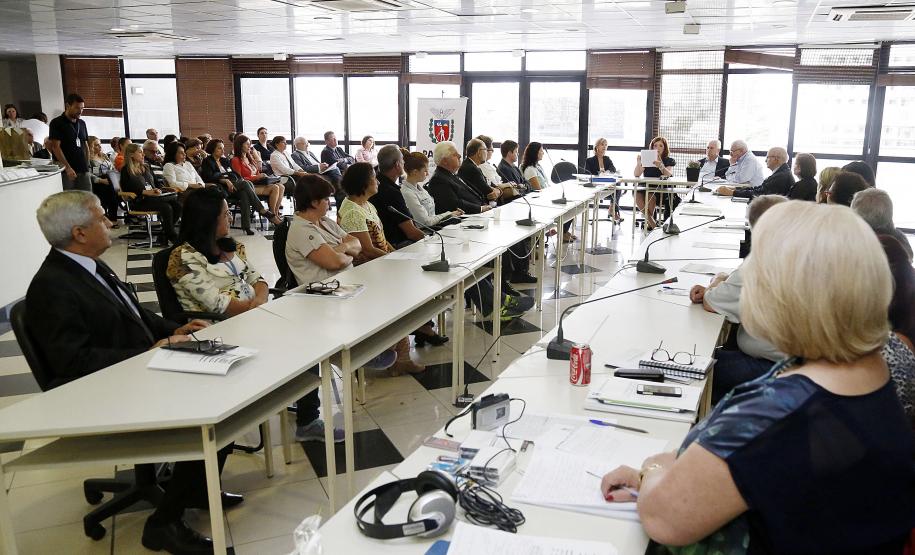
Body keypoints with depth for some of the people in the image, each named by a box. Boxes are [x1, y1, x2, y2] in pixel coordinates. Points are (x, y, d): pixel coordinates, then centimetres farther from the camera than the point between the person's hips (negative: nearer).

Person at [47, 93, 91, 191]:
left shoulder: (82, 123, 17)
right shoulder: (57, 123, -2)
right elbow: (55, 147, -11)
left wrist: (87, 165, 11)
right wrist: (68, 168, -19)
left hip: (83, 170, 6)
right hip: (66, 172, -5)